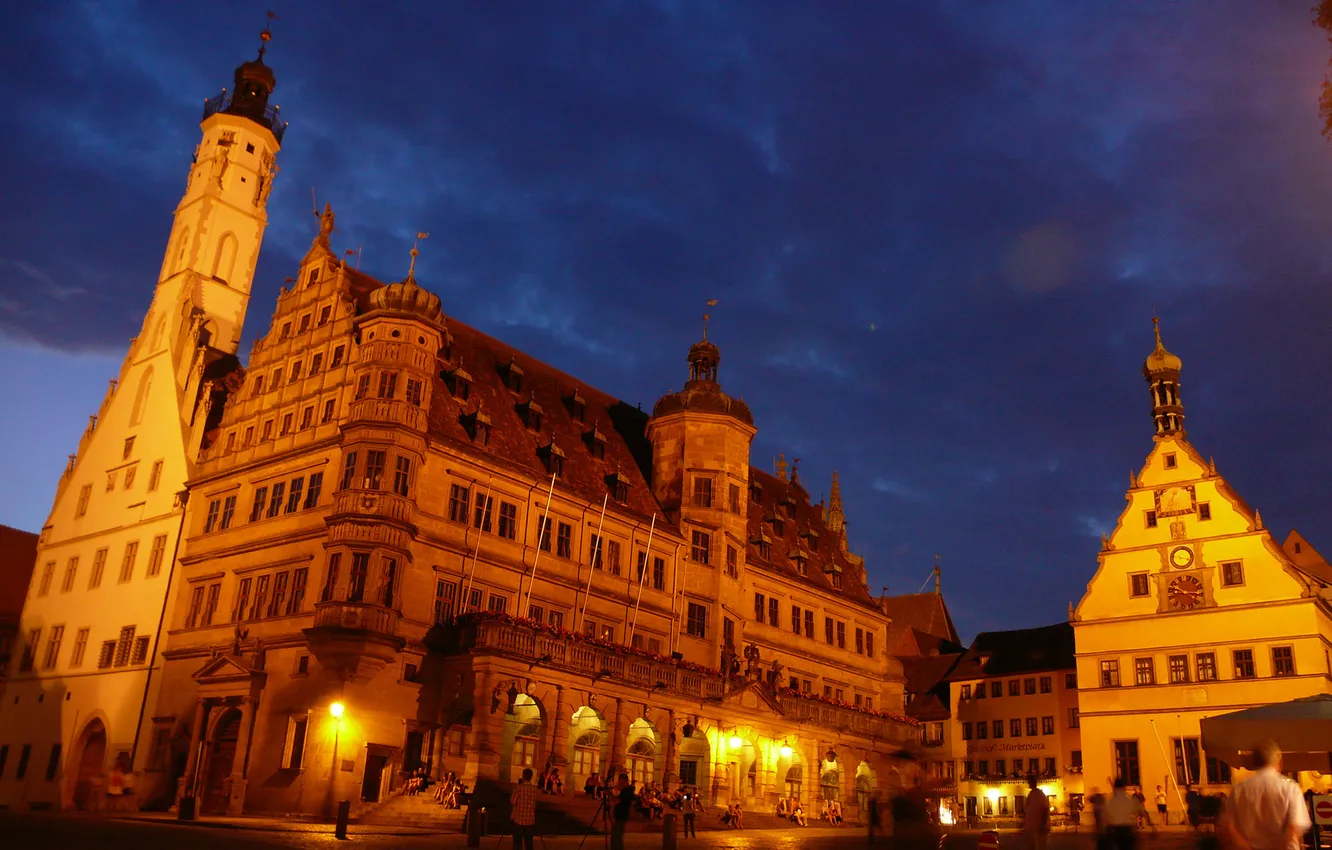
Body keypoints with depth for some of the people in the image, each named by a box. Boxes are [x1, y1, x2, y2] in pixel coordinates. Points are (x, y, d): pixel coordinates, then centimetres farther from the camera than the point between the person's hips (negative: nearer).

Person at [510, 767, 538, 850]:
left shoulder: (519, 788, -11)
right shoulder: (535, 789, 2)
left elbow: (512, 803, -8)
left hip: (519, 819, -3)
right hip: (530, 820, 3)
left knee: (517, 842, 3)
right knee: (528, 842, 9)